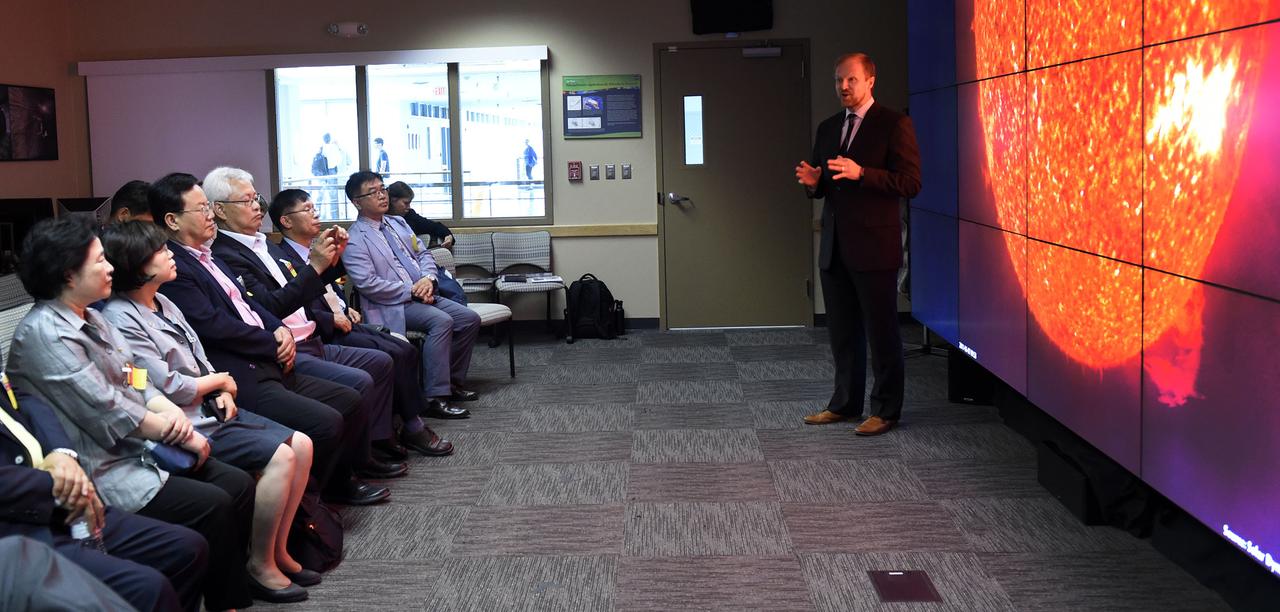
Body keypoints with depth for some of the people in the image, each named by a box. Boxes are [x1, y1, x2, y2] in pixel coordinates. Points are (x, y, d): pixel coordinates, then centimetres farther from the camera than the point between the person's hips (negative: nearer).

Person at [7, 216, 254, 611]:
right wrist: (183, 435, -13)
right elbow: (109, 413, -21)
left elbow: (136, 384, 10)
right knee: (213, 506, -17)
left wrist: (174, 415, -11)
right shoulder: (44, 334, -19)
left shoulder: (89, 318, 10)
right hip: (103, 471, -9)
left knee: (238, 484, -1)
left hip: (137, 449, 9)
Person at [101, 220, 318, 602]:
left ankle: (278, 551, 7)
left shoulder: (163, 305, 13)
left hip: (209, 409, 9)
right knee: (279, 455, -21)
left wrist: (223, 394, -2)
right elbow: (169, 388, -17)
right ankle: (260, 566, -7)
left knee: (301, 445, -2)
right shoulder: (121, 320, -16)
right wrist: (219, 380, -1)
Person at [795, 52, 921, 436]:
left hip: (874, 246, -7)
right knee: (842, 332, 13)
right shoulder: (827, 128, 16)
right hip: (835, 247, 7)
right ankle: (845, 403, 24)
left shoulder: (894, 124, -5)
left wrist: (861, 173, -23)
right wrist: (813, 182, -2)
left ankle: (886, 411, 10)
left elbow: (910, 182, -13)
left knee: (881, 332, 1)